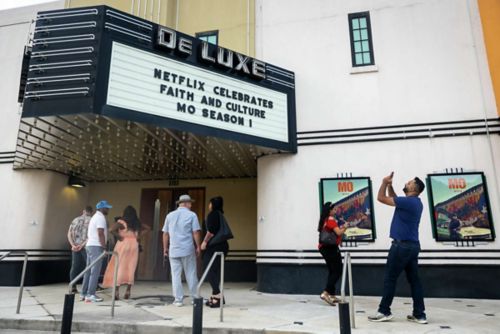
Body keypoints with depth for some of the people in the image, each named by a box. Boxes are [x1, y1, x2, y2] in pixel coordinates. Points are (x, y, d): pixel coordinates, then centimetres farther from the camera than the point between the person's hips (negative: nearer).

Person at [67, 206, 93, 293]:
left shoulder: (76, 220, 13)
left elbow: (69, 234, 6)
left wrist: (73, 245, -3)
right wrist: (82, 245, -11)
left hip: (75, 246, 4)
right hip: (86, 246, -4)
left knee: (74, 266, 8)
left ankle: (73, 287, 9)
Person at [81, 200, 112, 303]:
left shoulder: (94, 217, 22)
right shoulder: (101, 217, -10)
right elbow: (100, 233, -20)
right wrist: (104, 247, -17)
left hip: (90, 245, 10)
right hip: (96, 247, -10)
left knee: (89, 271, 11)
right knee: (95, 271, -9)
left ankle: (84, 294, 15)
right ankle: (90, 295, -9)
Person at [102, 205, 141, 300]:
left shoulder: (121, 222, -4)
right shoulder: (137, 224, 8)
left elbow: (111, 230, -17)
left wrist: (119, 236, -5)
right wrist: (138, 237, 10)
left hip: (123, 244, -3)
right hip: (134, 245, 3)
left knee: (119, 267, 1)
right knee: (131, 268, 7)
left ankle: (117, 292, -3)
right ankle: (128, 292, 9)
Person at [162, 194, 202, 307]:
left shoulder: (170, 215, 8)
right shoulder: (191, 215, -2)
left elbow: (165, 233, 10)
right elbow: (196, 232, -7)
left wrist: (165, 248, 17)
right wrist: (198, 247, 0)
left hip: (173, 250, 2)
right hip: (188, 249, -2)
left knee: (176, 275, 6)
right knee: (191, 274, 7)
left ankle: (178, 299, 8)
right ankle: (196, 297, 13)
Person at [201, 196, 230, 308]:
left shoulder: (212, 214, -8)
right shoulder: (221, 215, 18)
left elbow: (211, 231, -19)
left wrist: (205, 242, -9)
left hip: (213, 246, -9)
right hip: (222, 245, 9)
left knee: (209, 271, -5)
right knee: (216, 271, 11)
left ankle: (218, 296, -10)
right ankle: (215, 296, 14)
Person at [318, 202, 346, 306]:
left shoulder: (324, 220, 13)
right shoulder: (331, 219, -13)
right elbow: (338, 233, -18)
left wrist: (340, 228, 9)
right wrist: (344, 227, 0)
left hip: (324, 247, 9)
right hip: (331, 248, -9)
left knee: (332, 272, 14)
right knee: (337, 271, -5)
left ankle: (331, 295, 15)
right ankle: (325, 293, -13)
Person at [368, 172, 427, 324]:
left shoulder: (408, 201, -16)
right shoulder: (414, 202, 13)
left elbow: (381, 198, -14)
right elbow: (393, 198, 26)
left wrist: (384, 182, -1)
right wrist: (390, 185, 14)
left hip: (402, 245, -9)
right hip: (412, 245, 10)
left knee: (390, 279, -1)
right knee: (414, 280, 10)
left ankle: (384, 312, 6)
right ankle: (420, 314, 13)